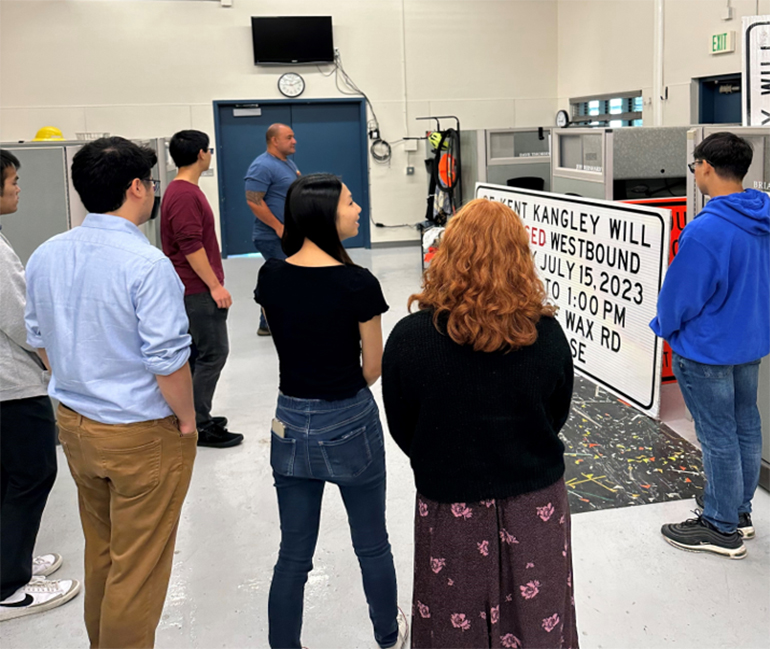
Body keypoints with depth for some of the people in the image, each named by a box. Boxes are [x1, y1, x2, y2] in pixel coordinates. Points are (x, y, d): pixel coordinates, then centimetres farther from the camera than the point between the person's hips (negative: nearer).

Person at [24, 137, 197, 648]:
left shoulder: (45, 257, 1)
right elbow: (166, 360, -22)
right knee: (137, 567, 8)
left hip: (75, 424, 8)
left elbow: (40, 340, 11)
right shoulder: (146, 264, -23)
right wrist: (187, 418, -7)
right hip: (142, 434, -8)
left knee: (99, 551, 25)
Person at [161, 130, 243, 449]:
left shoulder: (182, 191, 14)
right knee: (213, 353, -6)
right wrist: (216, 285, -19)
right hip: (199, 289, -11)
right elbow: (191, 247, -23)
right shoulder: (185, 195, -19)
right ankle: (200, 426, -1)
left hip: (194, 288, 11)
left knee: (200, 352, 15)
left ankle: (197, 417, 22)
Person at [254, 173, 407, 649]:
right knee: (372, 545, 19)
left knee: (294, 555, 15)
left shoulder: (271, 276, -5)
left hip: (292, 423, 4)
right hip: (351, 423, -3)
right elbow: (373, 369, -8)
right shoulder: (358, 283, -18)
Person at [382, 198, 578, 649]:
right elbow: (557, 418, 1)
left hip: (451, 510, -1)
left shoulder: (410, 338, -20)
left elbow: (403, 432, -5)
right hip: (537, 508, 2)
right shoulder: (547, 336, -15)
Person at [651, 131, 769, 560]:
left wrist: (665, 328, 0)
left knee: (718, 437, 3)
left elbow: (681, 294, -19)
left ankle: (722, 528, 17)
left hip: (707, 350, -8)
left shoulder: (705, 230, -27)